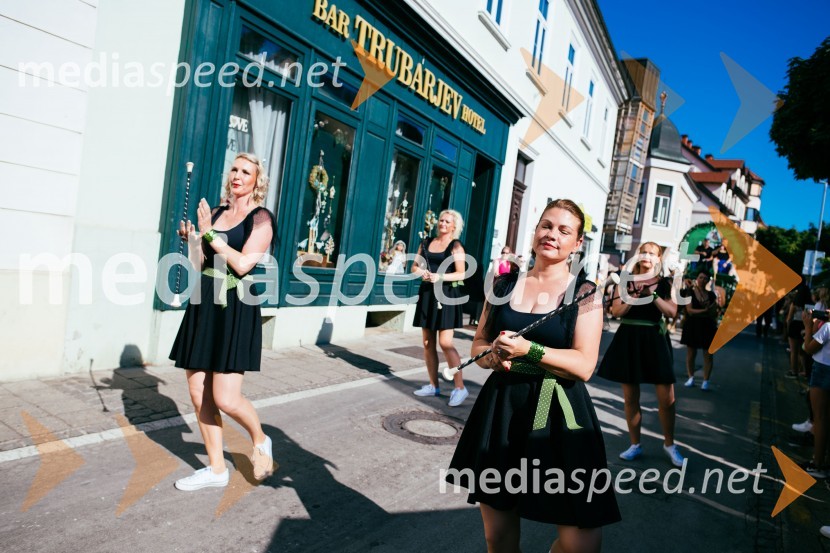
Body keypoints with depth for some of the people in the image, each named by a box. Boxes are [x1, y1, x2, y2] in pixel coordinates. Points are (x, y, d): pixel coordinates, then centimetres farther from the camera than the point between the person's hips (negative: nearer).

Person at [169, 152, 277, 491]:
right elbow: (200, 264, 14)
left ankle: (260, 442, 21)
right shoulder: (215, 213, 13)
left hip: (235, 310, -6)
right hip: (203, 306, 7)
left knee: (226, 398, -10)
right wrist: (191, 240, -4)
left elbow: (243, 264, -16)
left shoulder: (261, 218, -4)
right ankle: (216, 469, 22)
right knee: (198, 394, 7)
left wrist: (209, 235, -10)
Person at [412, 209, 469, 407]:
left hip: (445, 295, -6)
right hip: (427, 294, 6)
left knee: (445, 343, -12)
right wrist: (420, 271, -8)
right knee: (428, 343, 8)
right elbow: (414, 266, 14)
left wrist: (440, 276, -24)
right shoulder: (427, 243, 13)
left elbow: (461, 274, -11)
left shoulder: (456, 246, -2)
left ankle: (460, 387, -5)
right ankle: (433, 386, 17)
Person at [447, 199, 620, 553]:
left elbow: (584, 365, -11)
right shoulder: (504, 284, 7)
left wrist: (528, 350, -23)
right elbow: (478, 345, 12)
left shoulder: (584, 293, -3)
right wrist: (495, 356, -10)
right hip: (500, 409, 3)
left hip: (558, 414, -3)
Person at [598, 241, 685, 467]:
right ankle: (635, 444, 22)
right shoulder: (626, 281, 5)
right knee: (630, 398, 7)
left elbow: (672, 312, -7)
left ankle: (669, 444, 20)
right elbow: (615, 311, -1)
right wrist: (631, 300, -17)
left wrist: (653, 296, -17)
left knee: (667, 398, -1)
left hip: (654, 340, -1)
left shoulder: (664, 283, 4)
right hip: (628, 339, 1)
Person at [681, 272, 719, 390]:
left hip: (707, 327, 2)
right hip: (692, 326, -2)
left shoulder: (711, 294, 8)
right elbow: (689, 310, -11)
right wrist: (704, 311, -21)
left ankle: (706, 381, 6)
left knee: (708, 354, 1)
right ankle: (691, 378, 14)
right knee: (691, 353, 3)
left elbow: (715, 312, 5)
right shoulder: (690, 292, -1)